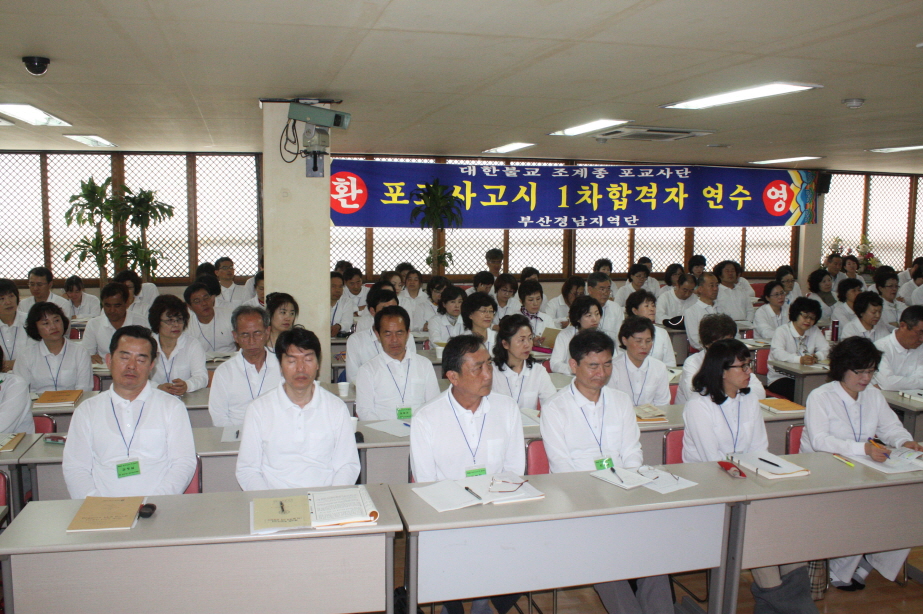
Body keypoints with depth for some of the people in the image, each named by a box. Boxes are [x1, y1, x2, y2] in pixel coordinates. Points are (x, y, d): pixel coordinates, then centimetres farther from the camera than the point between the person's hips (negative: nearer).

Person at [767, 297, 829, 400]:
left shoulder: (814, 331, 12)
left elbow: (825, 349, 0)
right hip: (779, 378, -5)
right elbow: (777, 353, -24)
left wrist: (816, 356, -23)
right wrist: (800, 359, -40)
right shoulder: (782, 331, -7)